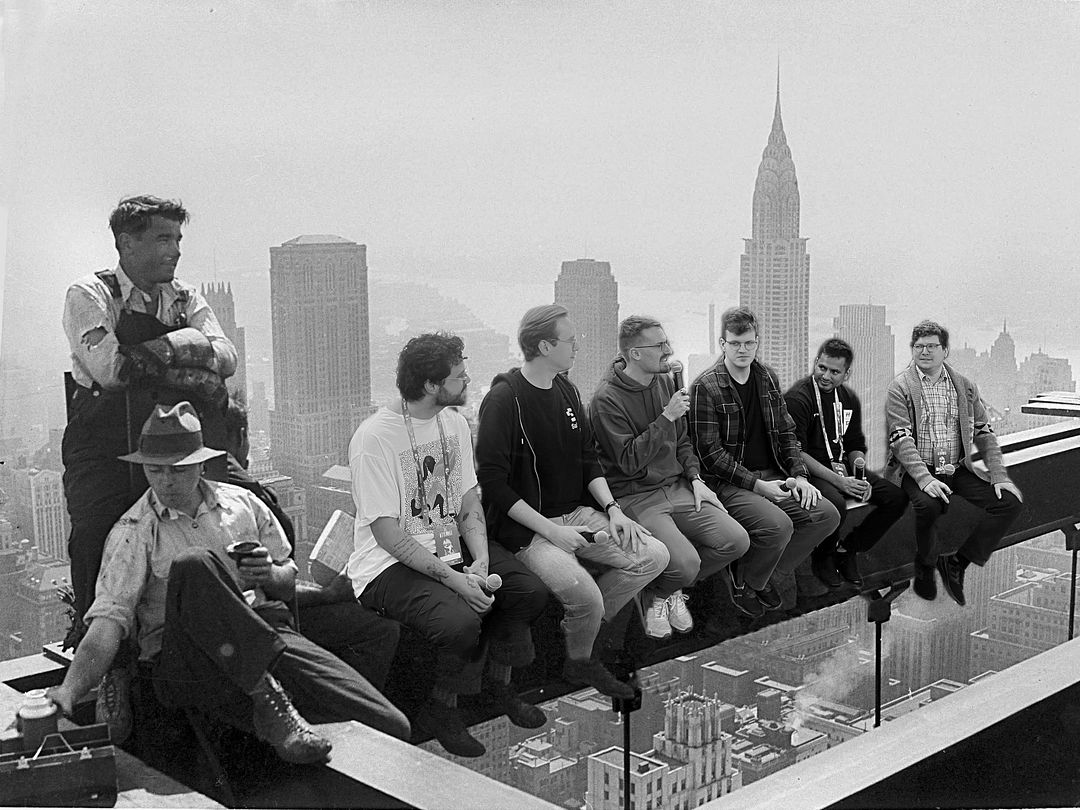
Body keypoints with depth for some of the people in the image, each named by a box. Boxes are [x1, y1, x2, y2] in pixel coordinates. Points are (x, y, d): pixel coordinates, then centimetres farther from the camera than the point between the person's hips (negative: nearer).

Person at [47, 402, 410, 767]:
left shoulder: (241, 502, 16)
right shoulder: (133, 533, 5)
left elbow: (290, 581, 22)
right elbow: (109, 619, -8)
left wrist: (269, 574, -3)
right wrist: (69, 691, -25)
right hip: (183, 657, -2)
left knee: (392, 728, -20)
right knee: (194, 564, -37)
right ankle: (268, 701, -33)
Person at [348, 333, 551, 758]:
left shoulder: (454, 422, 5)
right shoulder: (375, 437, -20)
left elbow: (469, 504, 6)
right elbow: (387, 533, -21)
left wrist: (480, 563, -12)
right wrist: (452, 578, -26)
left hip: (450, 546, 7)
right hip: (391, 563, -7)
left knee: (531, 592, -11)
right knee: (460, 619, -31)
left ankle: (497, 682, 16)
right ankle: (441, 708, 0)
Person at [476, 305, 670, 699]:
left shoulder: (566, 390, 11)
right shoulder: (504, 399, -14)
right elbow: (493, 485, -17)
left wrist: (611, 508, 0)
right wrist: (552, 532, -20)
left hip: (576, 512, 8)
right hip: (525, 526, -8)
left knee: (654, 555, -7)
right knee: (585, 595, -27)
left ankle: (581, 624, 7)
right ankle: (580, 663, 6)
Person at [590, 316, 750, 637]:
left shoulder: (665, 381, 9)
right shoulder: (607, 399, -15)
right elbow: (630, 462, -21)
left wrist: (695, 478, 5)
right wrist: (666, 417, -23)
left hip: (676, 487, 7)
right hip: (635, 497, -7)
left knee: (737, 540, -9)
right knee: (685, 562, -27)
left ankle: (671, 590, 12)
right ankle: (659, 597, 10)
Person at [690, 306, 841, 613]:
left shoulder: (767, 378, 12)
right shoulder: (706, 387, -9)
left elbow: (786, 433, 16)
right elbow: (710, 453, -13)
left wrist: (799, 476, 0)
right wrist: (757, 485, -17)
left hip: (771, 476, 7)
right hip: (729, 482, -7)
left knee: (827, 515, -11)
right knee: (778, 525, -31)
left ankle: (772, 573, 3)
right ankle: (744, 581, -3)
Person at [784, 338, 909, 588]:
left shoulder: (849, 399, 9)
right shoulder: (797, 398, -14)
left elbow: (856, 445, 17)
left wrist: (860, 477, -5)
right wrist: (838, 481, -24)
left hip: (842, 467, 7)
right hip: (809, 470, -7)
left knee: (897, 498, -7)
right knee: (835, 502, -37)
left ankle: (847, 550, 7)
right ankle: (822, 557, -5)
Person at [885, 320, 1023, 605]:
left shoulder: (965, 386, 12)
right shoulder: (900, 387, -2)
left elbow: (984, 433, 12)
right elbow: (901, 440, -12)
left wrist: (999, 475, -2)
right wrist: (924, 479, -26)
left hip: (958, 469, 5)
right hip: (917, 470, -5)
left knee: (1011, 500, -14)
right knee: (929, 504, -35)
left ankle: (958, 562, -4)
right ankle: (925, 565, -5)